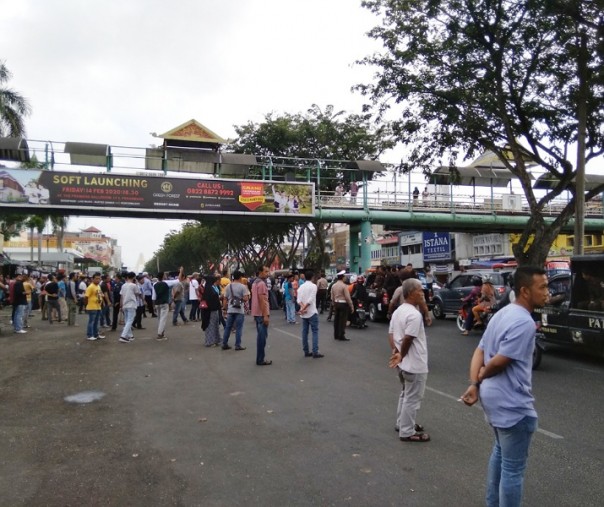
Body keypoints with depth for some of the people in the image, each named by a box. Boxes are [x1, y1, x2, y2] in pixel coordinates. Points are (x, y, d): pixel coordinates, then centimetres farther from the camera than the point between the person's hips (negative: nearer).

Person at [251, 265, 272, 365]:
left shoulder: (255, 282, 14)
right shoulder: (261, 283, -17)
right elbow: (262, 300, -22)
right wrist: (265, 315, -22)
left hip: (257, 313, 10)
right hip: (262, 314, -10)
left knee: (260, 336, 15)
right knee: (262, 336, -4)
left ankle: (260, 358, 20)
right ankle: (260, 360, 0)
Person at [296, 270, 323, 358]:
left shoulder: (301, 286, 9)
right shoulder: (313, 286, -8)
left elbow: (299, 300, 0)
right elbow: (310, 300, -17)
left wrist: (303, 308, -11)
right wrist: (303, 308, -14)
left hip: (303, 313, 6)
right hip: (312, 312, -6)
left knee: (305, 332, 8)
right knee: (315, 332, -2)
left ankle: (306, 352, 11)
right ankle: (315, 352, -7)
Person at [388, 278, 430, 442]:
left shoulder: (398, 311, 8)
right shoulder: (414, 314, -23)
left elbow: (391, 334, 7)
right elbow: (408, 339, -25)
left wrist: (396, 352, -4)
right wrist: (402, 355, -9)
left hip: (403, 363, 10)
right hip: (414, 364, -10)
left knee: (406, 394, 23)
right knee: (412, 398, 2)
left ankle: (402, 423, 34)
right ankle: (407, 432, 10)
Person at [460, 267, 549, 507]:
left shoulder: (503, 313, 9)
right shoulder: (524, 322, -22)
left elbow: (479, 351, 6)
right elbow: (499, 362, -23)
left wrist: (473, 384, -5)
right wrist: (480, 378, -4)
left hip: (495, 397, 10)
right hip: (513, 404, -10)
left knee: (500, 452, 26)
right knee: (513, 467, 4)